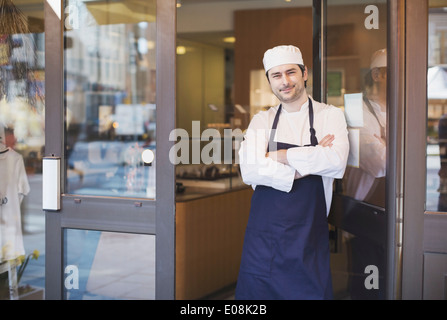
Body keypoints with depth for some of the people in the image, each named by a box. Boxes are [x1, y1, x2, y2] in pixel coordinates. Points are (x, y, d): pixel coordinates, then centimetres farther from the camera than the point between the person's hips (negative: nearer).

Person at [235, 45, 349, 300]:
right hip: (263, 233, 2)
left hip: (308, 235, -2)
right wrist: (309, 162, -13)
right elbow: (249, 170, -9)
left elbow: (336, 162, -17)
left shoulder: (330, 115, 2)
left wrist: (279, 156, -11)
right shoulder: (262, 121, 8)